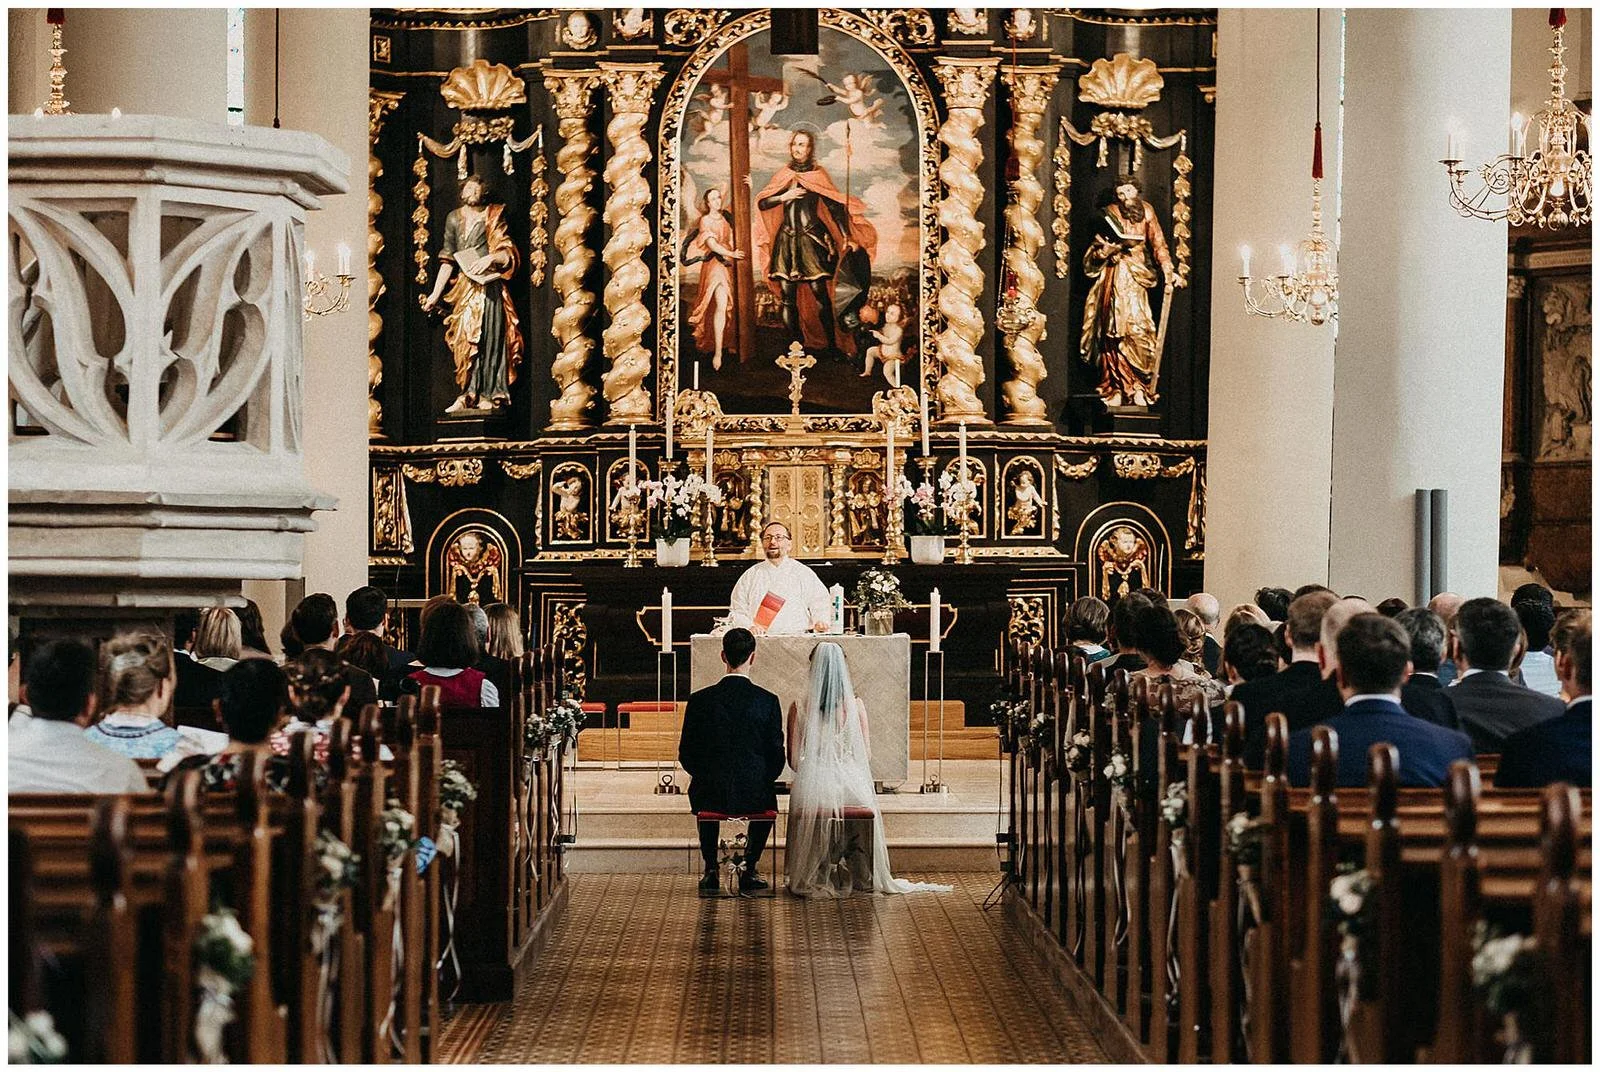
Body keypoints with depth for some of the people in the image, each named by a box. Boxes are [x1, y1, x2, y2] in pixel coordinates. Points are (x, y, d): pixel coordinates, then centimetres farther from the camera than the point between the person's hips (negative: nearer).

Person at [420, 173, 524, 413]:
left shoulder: (493, 217, 4)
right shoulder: (454, 219, 13)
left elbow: (508, 253, 1)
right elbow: (448, 260, 15)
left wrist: (491, 258, -20)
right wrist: (435, 294, 12)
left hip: (489, 287, -4)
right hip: (465, 288, 4)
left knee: (489, 339, -8)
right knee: (465, 341, -1)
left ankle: (488, 395, -6)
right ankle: (469, 396, 1)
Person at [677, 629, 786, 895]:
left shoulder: (699, 700, -9)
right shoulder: (768, 701, -9)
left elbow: (686, 755, -1)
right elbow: (776, 758, -4)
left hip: (712, 795, 0)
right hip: (754, 797, 0)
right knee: (768, 800, 36)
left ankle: (711, 870, 33)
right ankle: (748, 867, 28)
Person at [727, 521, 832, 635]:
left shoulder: (804, 573, 11)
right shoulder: (750, 575, 15)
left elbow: (820, 606, 8)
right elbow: (737, 612, 13)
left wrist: (821, 622, -14)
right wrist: (750, 626, -6)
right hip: (761, 641, 1)